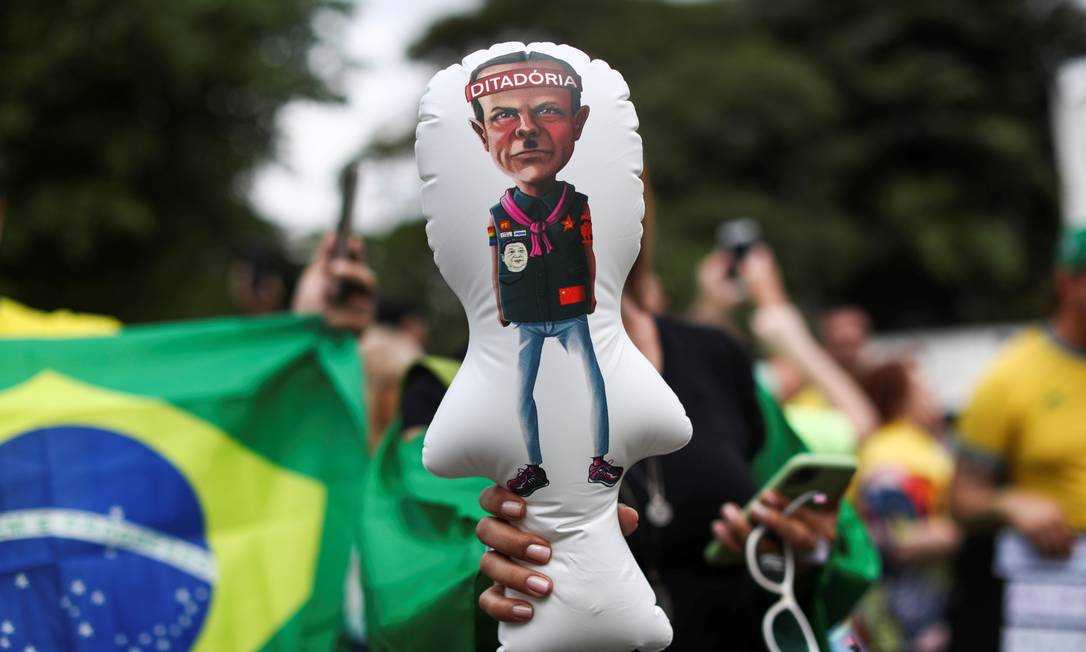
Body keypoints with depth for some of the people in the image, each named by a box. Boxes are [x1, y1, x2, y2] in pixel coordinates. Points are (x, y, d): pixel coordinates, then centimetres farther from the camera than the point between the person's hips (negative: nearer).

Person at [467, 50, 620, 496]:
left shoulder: (577, 205, -14)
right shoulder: (498, 216, -13)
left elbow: (588, 255, 0)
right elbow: (497, 267, 0)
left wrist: (591, 294, 8)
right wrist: (501, 309, 6)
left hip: (572, 315, -1)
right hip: (526, 321, 1)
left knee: (596, 387, 2)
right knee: (522, 394, 8)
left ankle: (599, 460, 18)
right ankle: (534, 467, 23)